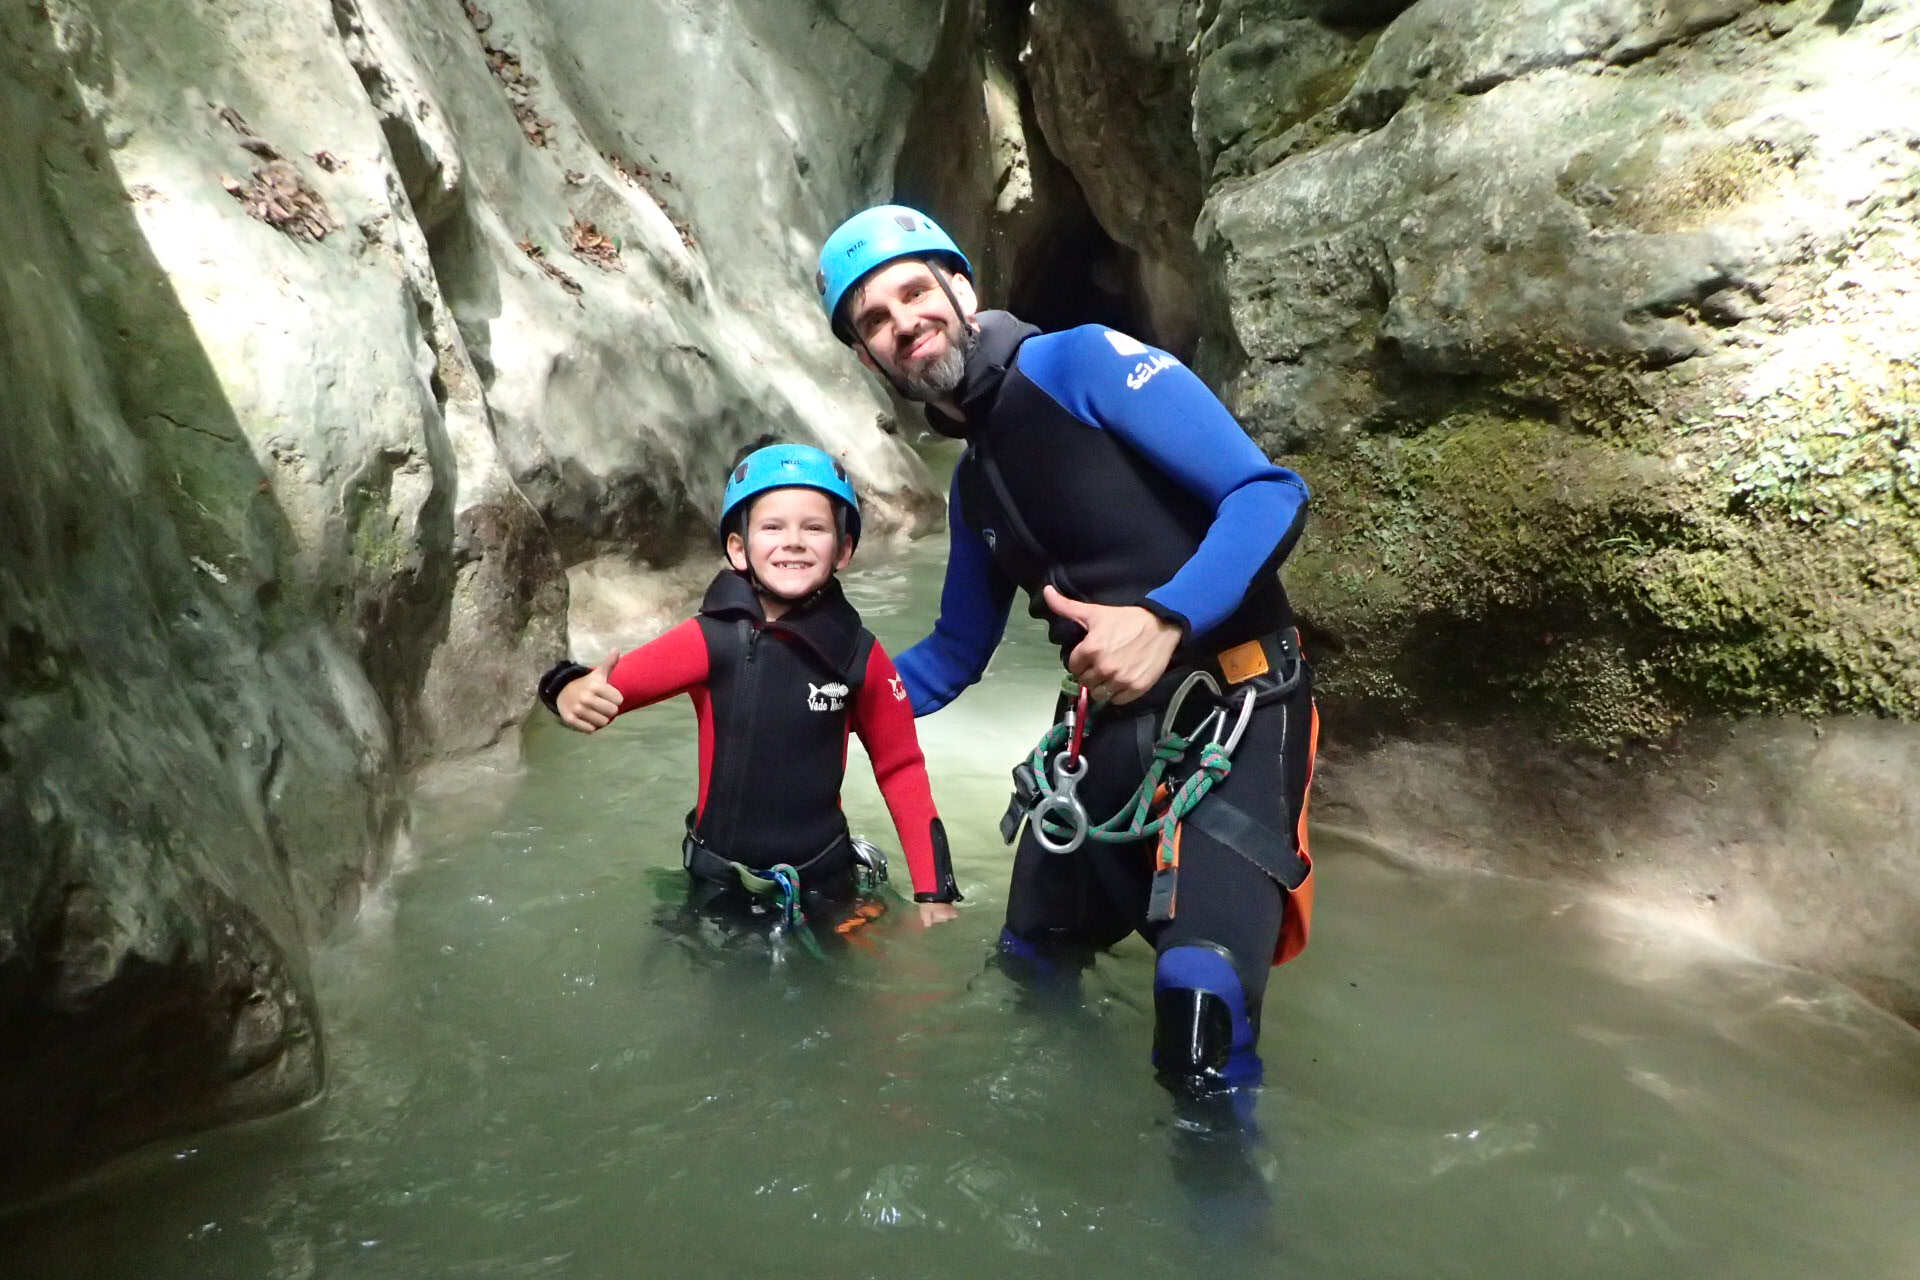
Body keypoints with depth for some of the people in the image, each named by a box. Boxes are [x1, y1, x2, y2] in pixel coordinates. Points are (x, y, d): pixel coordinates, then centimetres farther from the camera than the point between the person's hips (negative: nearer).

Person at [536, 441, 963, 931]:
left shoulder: (860, 655, -11)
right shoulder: (711, 638, -15)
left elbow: (901, 770, -2)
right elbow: (607, 686, -17)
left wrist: (934, 891, -3)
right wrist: (573, 693, -42)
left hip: (824, 890, 1)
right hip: (721, 889, 0)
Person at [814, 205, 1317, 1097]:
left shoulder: (1085, 363, -9)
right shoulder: (971, 485, 14)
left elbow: (1269, 493, -17)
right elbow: (955, 657, 24)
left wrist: (1165, 620, -31)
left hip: (1233, 710, -8)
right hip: (1108, 731, 8)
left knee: (1200, 990, -25)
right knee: (1027, 971, 19)